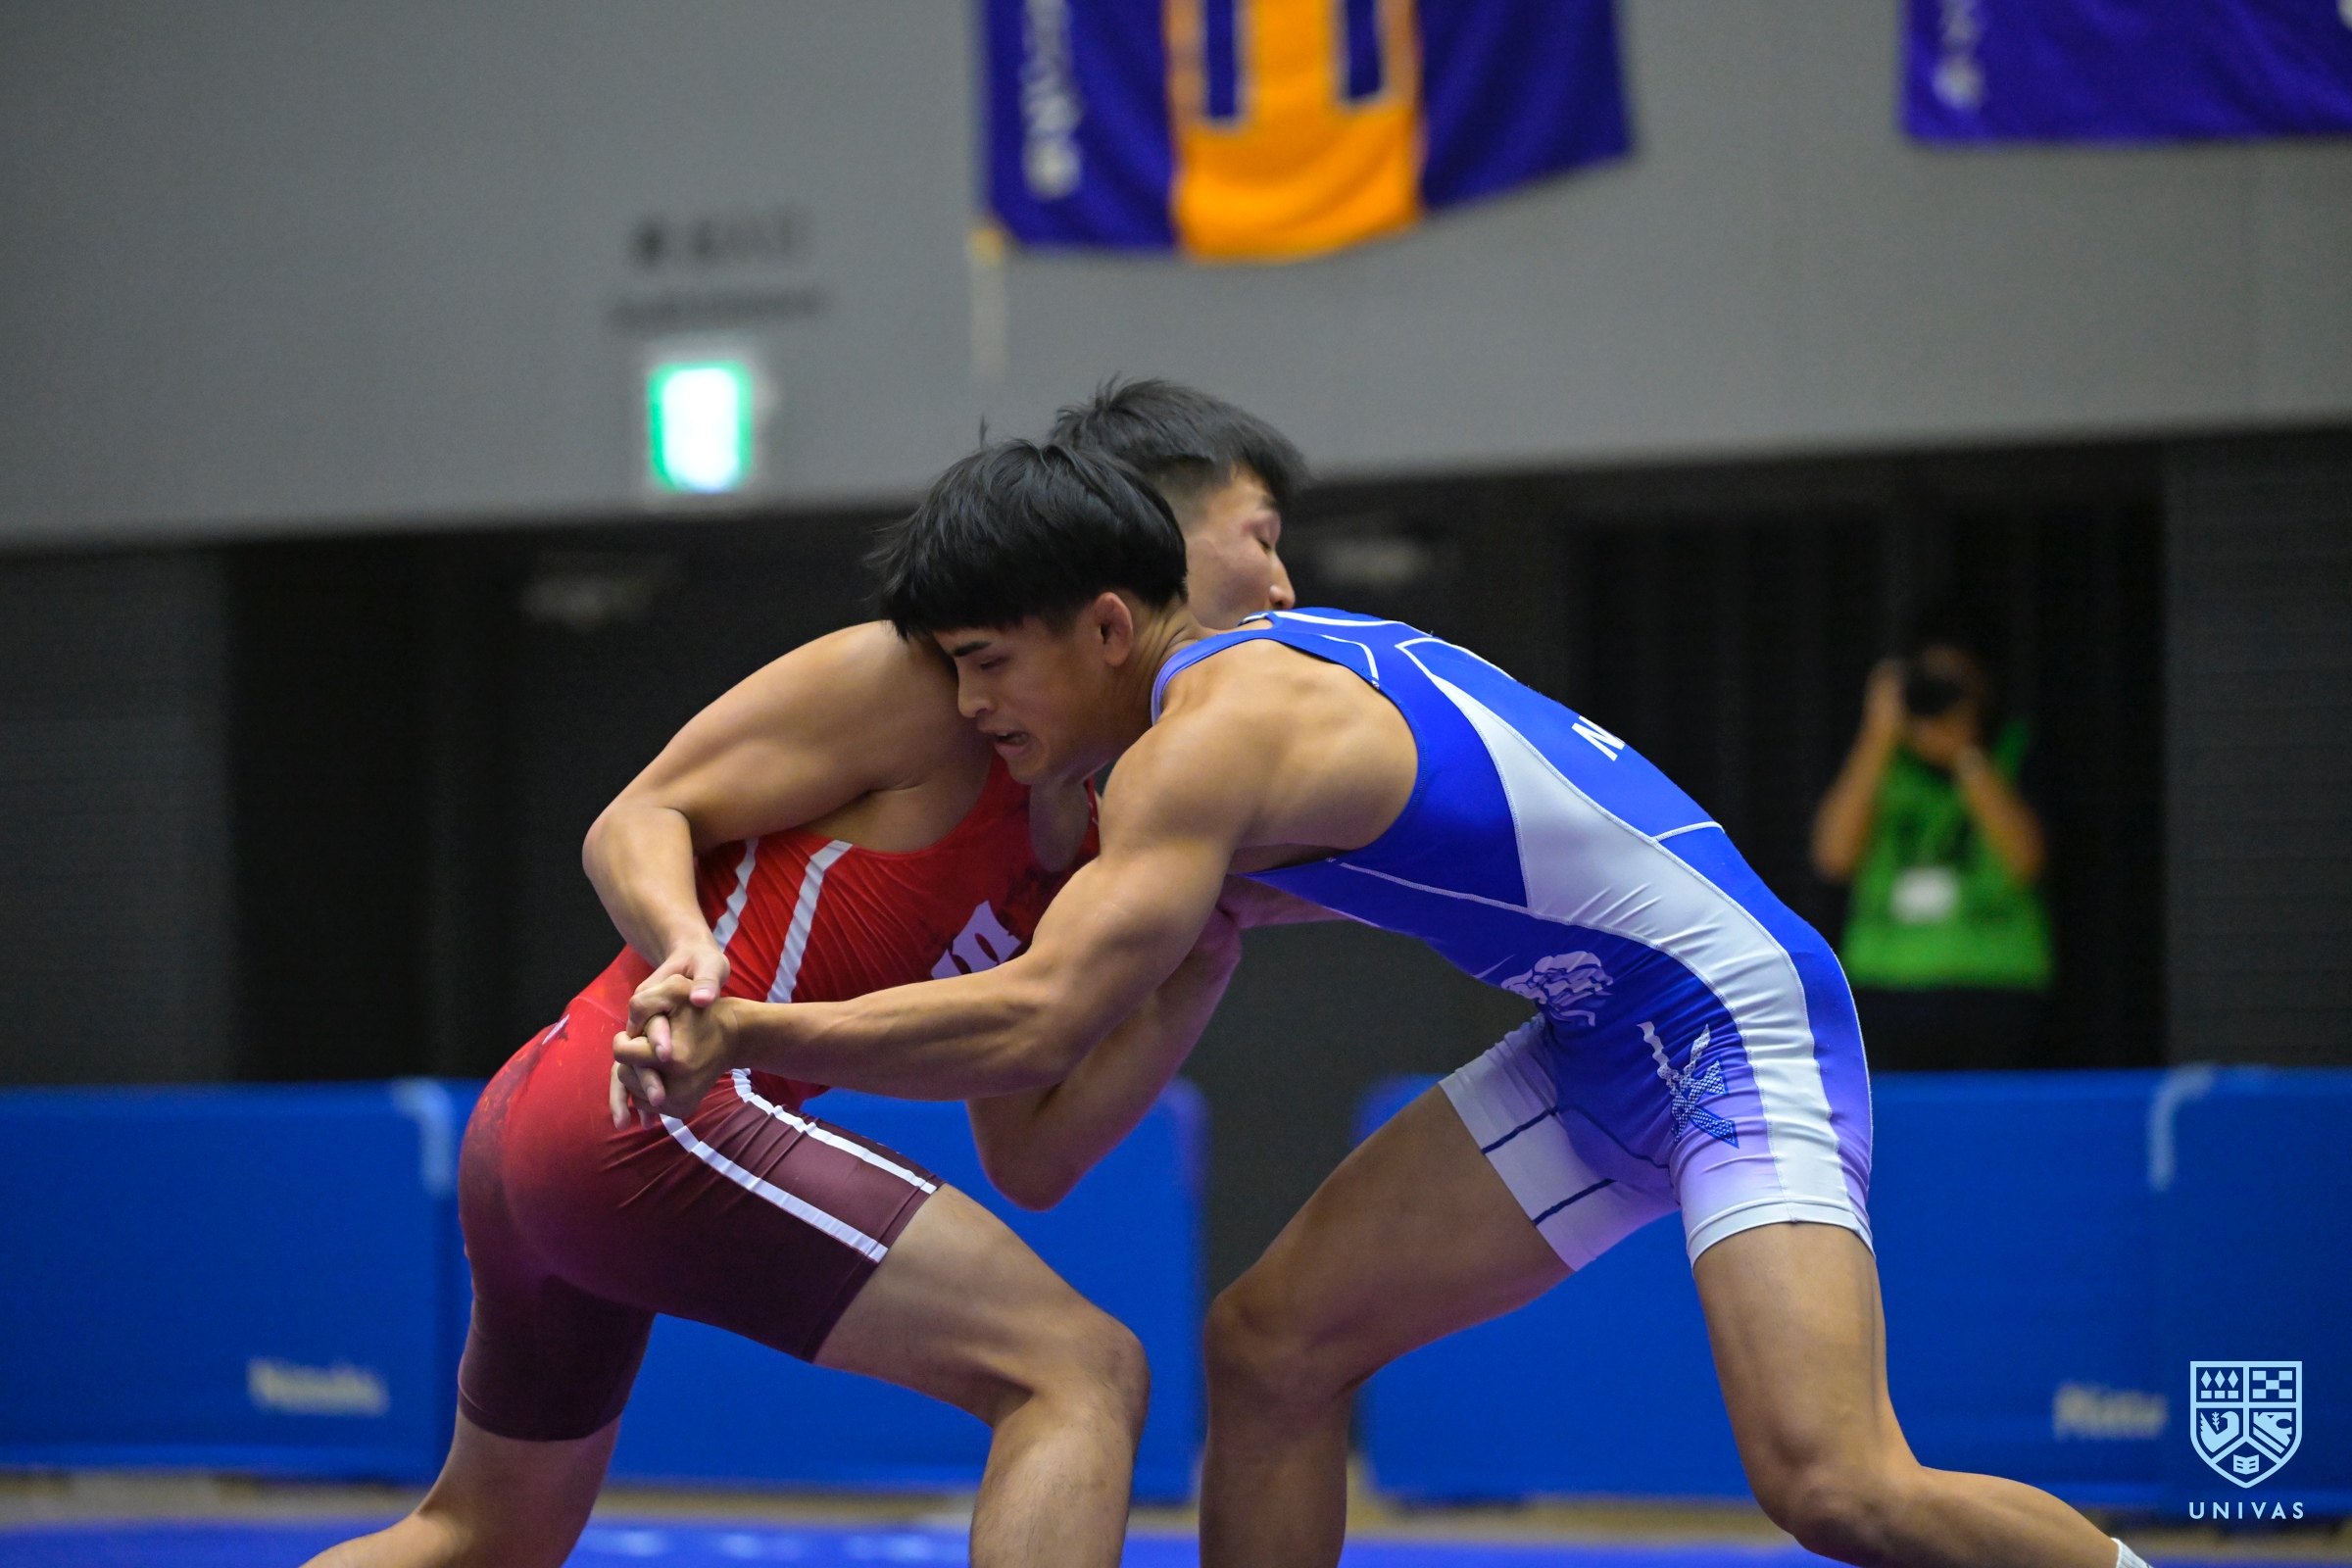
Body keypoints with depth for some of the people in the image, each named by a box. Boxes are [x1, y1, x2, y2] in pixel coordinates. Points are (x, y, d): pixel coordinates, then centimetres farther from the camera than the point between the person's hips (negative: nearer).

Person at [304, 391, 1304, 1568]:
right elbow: (637, 822, -7)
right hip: (654, 1117, -10)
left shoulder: (1077, 854, 18)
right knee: (1084, 1372, -14)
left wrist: (1201, 964, 4)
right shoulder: (932, 675, -6)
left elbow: (1029, 1159, 13)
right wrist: (687, 950, -29)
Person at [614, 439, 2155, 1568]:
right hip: (1602, 1051, 10)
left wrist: (749, 1037, -23)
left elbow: (1039, 1018, -27)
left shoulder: (1217, 728, -20)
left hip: (1738, 1023, -10)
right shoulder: (1277, 656, 9)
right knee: (1272, 1343, 4)